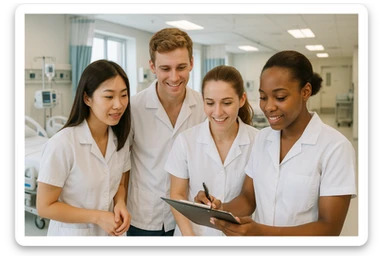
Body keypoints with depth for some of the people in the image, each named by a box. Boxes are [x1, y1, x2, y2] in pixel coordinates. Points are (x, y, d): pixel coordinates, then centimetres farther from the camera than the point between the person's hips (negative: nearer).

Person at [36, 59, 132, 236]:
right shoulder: (61, 144, -24)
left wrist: (120, 204, -11)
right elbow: (45, 207, -17)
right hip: (72, 233, -5)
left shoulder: (120, 140, -6)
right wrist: (97, 217, -20)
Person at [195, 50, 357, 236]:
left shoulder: (335, 147, -19)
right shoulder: (261, 138, -2)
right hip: (261, 233, 5)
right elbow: (248, 197, 0)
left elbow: (330, 227, -20)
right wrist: (222, 209, -22)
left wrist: (262, 232, -32)